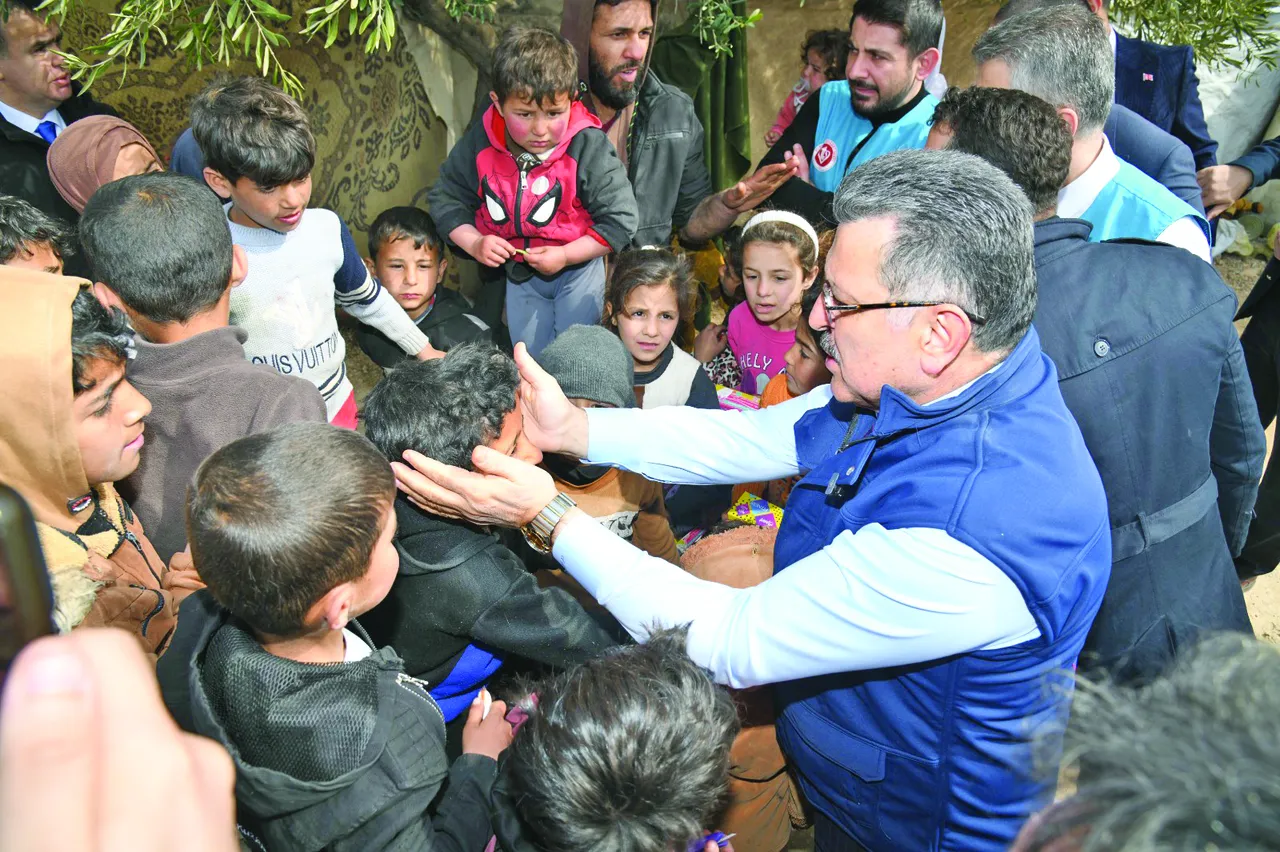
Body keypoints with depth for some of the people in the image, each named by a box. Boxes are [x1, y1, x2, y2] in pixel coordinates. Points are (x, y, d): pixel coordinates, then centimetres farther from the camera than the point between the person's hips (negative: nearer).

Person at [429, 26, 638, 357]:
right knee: (530, 358, 18)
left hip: (577, 268, -3)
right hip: (519, 273, 3)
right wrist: (474, 243, -18)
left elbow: (619, 221, -19)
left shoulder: (590, 149, -24)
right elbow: (446, 198, -2)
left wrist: (565, 256, -24)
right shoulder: (478, 144, -16)